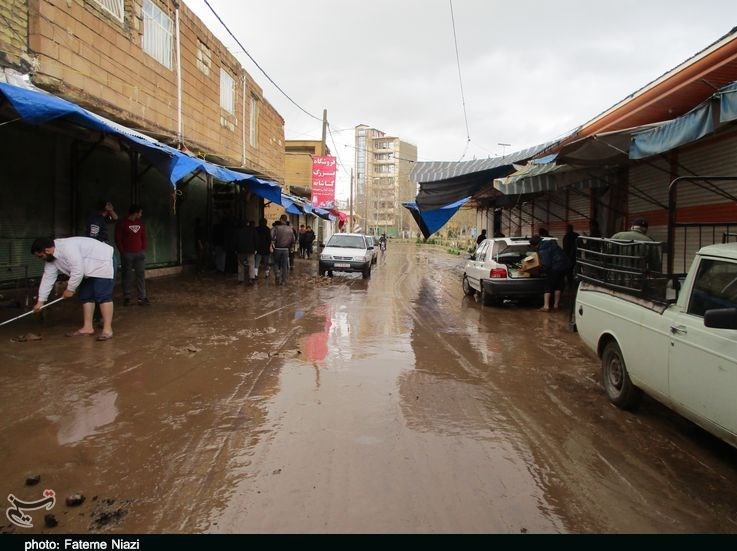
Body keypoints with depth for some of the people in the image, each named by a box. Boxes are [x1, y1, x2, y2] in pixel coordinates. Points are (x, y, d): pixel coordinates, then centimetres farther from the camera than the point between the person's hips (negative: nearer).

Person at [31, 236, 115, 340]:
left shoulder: (67, 248, -27)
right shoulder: (51, 257, 4)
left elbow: (78, 272, -30)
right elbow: (47, 279, 9)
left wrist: (70, 289, -16)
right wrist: (40, 301, 12)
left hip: (102, 262, -10)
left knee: (103, 296, -15)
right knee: (85, 296, 8)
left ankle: (107, 329, -16)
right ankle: (87, 327, 12)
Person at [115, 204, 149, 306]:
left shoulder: (141, 223, 11)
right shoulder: (122, 223, -3)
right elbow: (118, 239, -3)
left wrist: (143, 249, 7)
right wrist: (123, 251, -6)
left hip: (140, 253, 4)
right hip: (127, 254, -4)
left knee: (141, 275, 1)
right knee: (127, 276, 2)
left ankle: (142, 297, 4)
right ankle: (127, 298, 10)